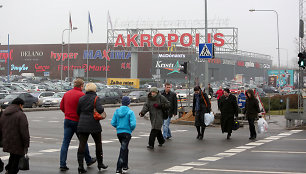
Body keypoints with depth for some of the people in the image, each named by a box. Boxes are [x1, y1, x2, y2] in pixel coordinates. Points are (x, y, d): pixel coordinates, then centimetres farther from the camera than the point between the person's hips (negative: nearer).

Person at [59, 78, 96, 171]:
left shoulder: (66, 94, 6)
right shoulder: (81, 95, -13)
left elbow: (62, 107, 12)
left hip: (67, 120, 5)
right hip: (77, 121, -4)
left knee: (65, 142, 1)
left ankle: (62, 164, -4)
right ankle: (88, 160, 28)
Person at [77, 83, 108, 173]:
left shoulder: (81, 99, 5)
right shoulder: (96, 98, -8)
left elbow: (78, 111, 9)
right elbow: (100, 109, -22)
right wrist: (102, 109, -1)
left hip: (82, 125, 3)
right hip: (94, 125, -3)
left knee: (82, 144, 2)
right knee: (98, 143, 16)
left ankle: (80, 165, -6)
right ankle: (100, 163, 25)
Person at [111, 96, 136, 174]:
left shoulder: (117, 111, 1)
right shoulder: (130, 112, -11)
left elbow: (113, 123, -1)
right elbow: (133, 124, -17)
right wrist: (131, 129, 3)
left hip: (119, 133, 5)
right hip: (127, 133, -5)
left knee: (125, 149, 22)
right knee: (123, 150, -2)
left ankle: (125, 166, 29)